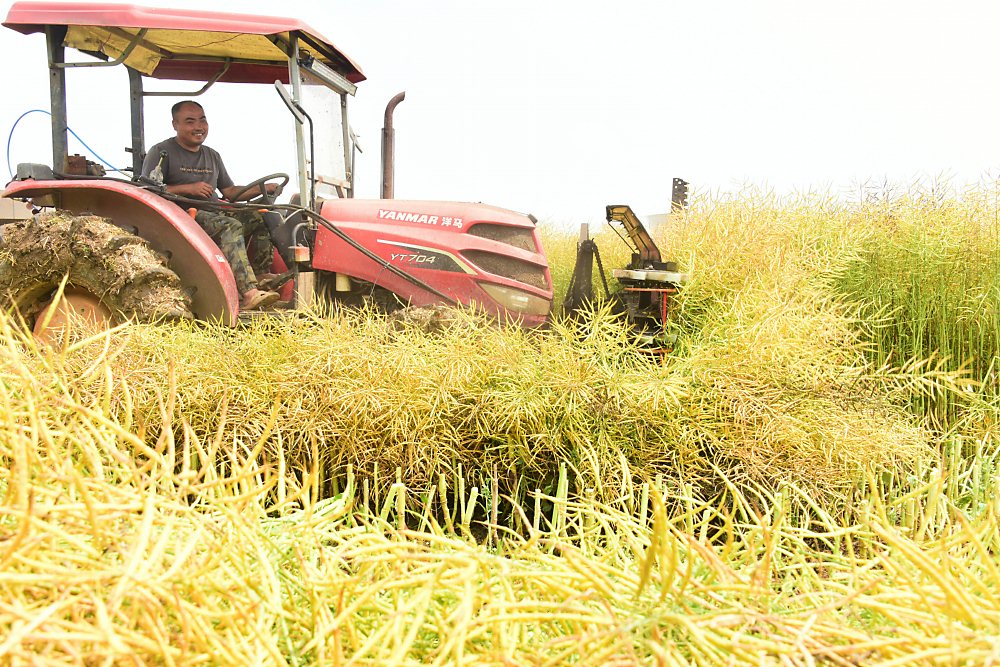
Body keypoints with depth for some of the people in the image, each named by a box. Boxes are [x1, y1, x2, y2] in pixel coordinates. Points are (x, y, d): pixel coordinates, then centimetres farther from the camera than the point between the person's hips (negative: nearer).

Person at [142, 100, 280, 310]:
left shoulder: (212, 156, 25)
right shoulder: (161, 152, 5)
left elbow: (230, 192, 22)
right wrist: (188, 188, -15)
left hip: (215, 211, 7)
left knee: (260, 219, -17)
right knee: (230, 227, -34)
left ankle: (260, 278, -25)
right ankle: (249, 293, -47)